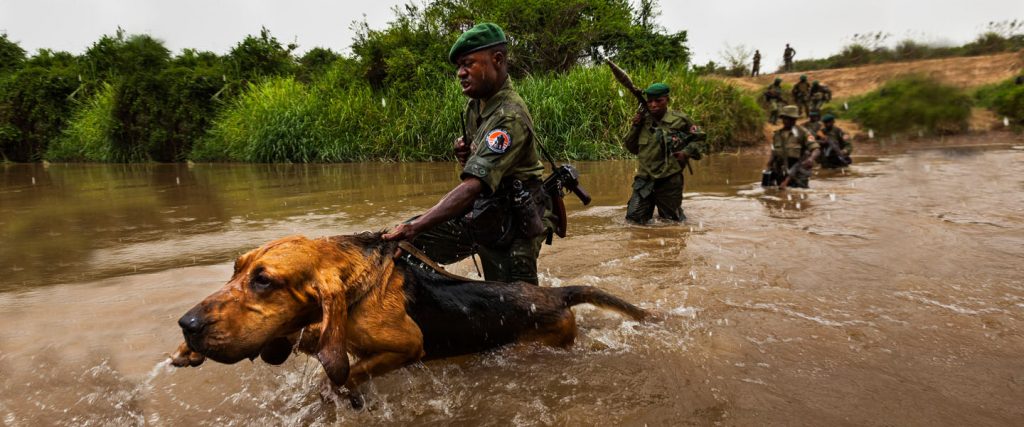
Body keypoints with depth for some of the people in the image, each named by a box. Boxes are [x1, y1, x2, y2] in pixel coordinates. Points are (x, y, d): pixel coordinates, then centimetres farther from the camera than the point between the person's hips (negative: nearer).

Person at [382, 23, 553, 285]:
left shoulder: (510, 117, -25)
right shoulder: (476, 103, 4)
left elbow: (474, 186, -36)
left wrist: (415, 227, -42)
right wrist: (465, 153, -5)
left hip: (511, 223, -8)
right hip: (481, 212, 8)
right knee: (402, 242, -3)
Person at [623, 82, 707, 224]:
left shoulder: (680, 120, -5)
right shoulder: (643, 121, 5)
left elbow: (699, 140, 5)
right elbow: (632, 148, 10)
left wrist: (687, 153, -12)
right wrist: (635, 127, -3)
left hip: (670, 181, -2)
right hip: (645, 180, 3)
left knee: (673, 221, 12)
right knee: (634, 219, -1)